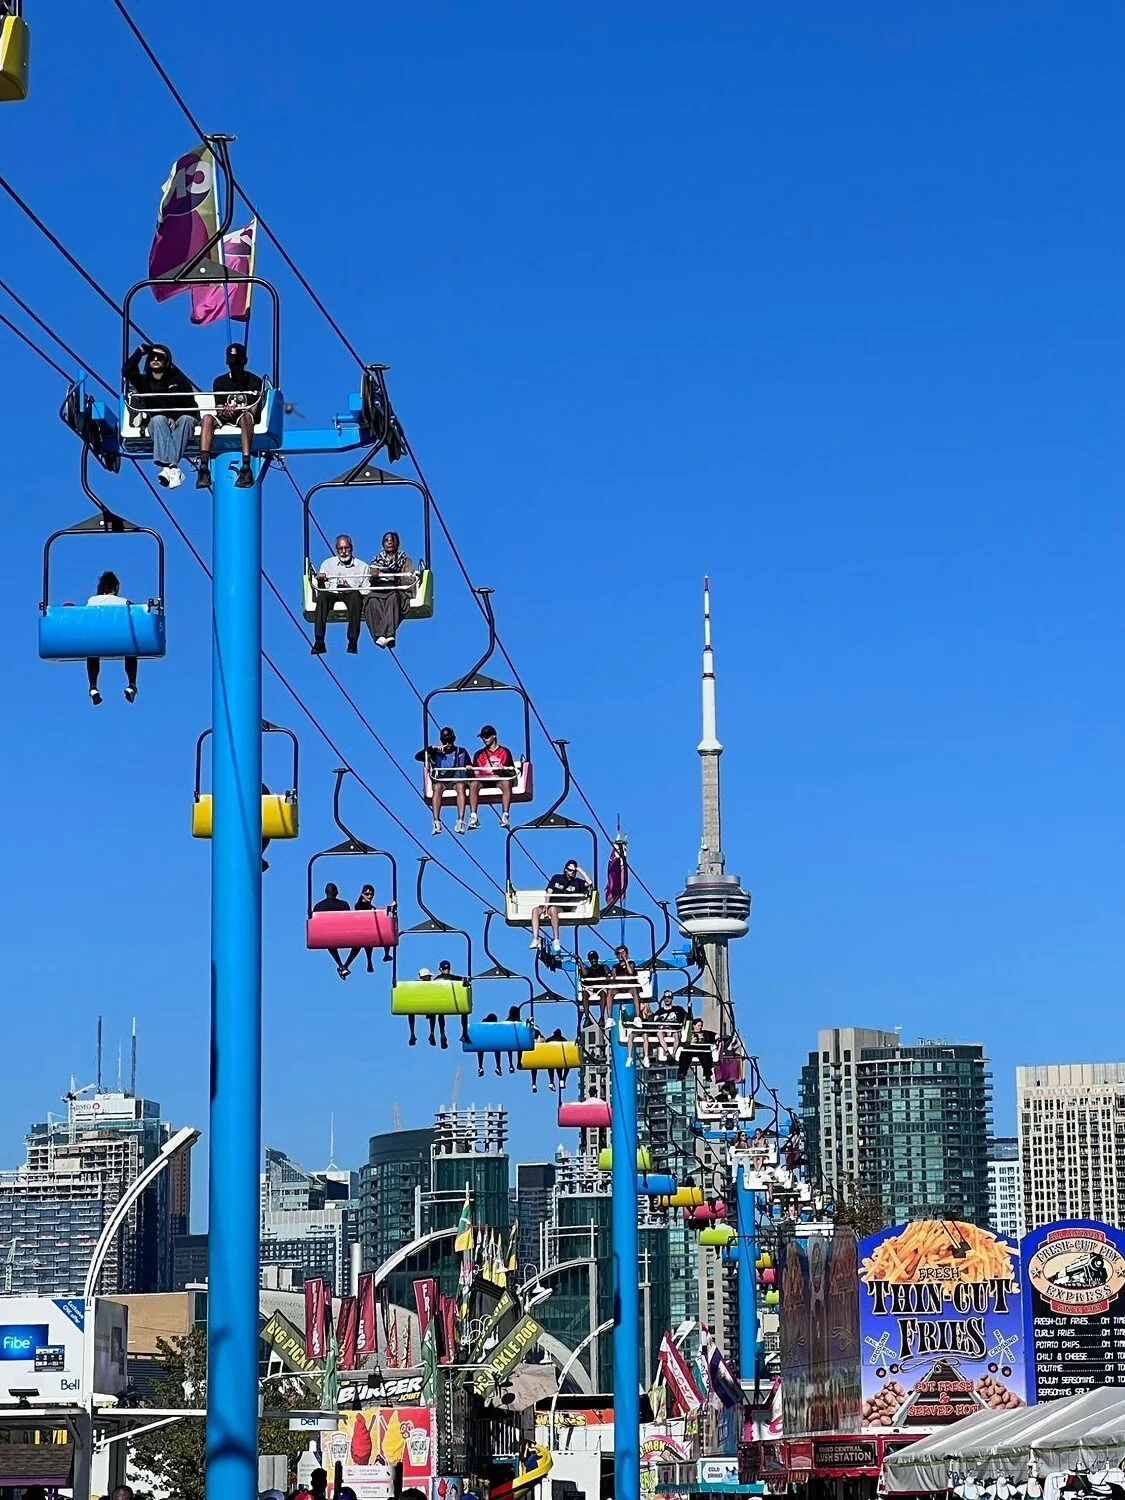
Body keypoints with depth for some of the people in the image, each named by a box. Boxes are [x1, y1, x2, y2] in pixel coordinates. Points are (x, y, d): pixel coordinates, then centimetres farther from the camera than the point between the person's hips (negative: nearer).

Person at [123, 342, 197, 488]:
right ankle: (173, 468, -55)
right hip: (155, 424, 0)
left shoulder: (178, 380, 13)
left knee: (187, 419, -33)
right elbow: (128, 371, -6)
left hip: (177, 423, 0)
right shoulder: (143, 381, 15)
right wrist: (141, 350, -9)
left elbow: (191, 406, 2)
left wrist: (175, 418, -15)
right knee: (159, 419, -34)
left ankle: (167, 467, -51)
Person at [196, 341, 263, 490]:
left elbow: (254, 411, -2)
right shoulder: (220, 381, 15)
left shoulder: (255, 381, 7)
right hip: (224, 420, 3)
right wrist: (223, 411, -18)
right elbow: (218, 408, 8)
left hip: (243, 418, -3)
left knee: (246, 417, -39)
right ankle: (204, 468, -45)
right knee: (208, 418, -30)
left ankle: (246, 468, -51)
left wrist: (236, 410, -22)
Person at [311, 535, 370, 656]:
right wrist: (320, 581, -11)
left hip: (351, 593, -1)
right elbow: (321, 588, 13)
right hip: (332, 592, 1)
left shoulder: (362, 566, 18)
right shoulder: (328, 563, 21)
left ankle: (353, 641, -42)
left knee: (356, 596, -37)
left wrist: (351, 588, -13)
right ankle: (319, 642, -41)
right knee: (322, 596, -34)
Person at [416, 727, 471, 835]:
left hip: (457, 779, 0)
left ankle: (461, 821, -46)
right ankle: (436, 822, -45)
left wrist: (468, 768, -13)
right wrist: (432, 748, -6)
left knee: (460, 786, -36)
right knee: (437, 787, -35)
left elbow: (469, 768, 13)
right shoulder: (436, 752, 16)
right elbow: (418, 756, 6)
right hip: (440, 779, 0)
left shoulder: (461, 752, 17)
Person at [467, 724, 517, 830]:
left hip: (500, 778, -2)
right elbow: (476, 773, 14)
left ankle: (505, 815, -46)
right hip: (483, 780, 2)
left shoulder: (505, 752, 14)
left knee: (506, 783, -37)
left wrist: (504, 770, -11)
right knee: (473, 784, -32)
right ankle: (473, 817, -41)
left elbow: (512, 772, 9)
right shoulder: (479, 754, 21)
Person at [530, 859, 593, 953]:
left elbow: (590, 884, 0)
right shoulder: (556, 878, 19)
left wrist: (582, 872, 6)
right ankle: (535, 940, -37)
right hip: (551, 905, 3)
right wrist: (546, 905, -7)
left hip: (564, 909, -3)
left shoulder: (577, 882, 16)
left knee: (552, 909, -39)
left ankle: (556, 941, -42)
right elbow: (549, 892, 9)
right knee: (535, 910, -29)